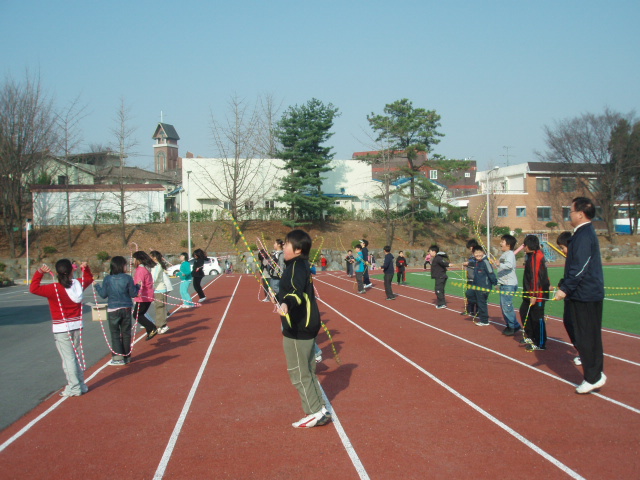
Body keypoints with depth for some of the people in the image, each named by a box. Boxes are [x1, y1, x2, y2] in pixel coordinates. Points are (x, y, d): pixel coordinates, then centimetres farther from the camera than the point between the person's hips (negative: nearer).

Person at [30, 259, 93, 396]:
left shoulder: (54, 289, -17)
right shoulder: (79, 284, -1)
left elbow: (34, 288, -14)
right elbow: (89, 278, 22)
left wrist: (40, 272, -15)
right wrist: (85, 268, 11)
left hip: (61, 329, -5)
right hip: (77, 326, 5)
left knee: (68, 358, 1)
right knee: (74, 356, 17)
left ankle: (74, 388, 7)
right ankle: (81, 385, 22)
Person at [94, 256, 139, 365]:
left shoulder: (107, 279, -6)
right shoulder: (127, 278, -8)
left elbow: (103, 294, 0)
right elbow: (133, 294, -6)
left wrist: (96, 286, 16)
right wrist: (137, 286, 13)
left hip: (113, 310, -1)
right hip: (126, 309, 1)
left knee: (115, 334, 5)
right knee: (126, 333, 12)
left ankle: (118, 357, 0)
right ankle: (126, 356, 19)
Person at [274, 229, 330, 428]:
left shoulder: (296, 266, -16)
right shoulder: (302, 265, 14)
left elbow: (297, 291, -34)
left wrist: (286, 304, -54)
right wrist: (279, 297, 51)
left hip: (298, 329, -10)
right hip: (306, 325, 10)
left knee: (299, 374, -1)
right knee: (307, 372, 17)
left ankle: (315, 413, 5)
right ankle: (319, 410, 21)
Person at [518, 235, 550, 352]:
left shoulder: (536, 256, -18)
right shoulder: (530, 256, 13)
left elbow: (536, 276, -22)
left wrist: (534, 295, -24)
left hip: (539, 293, -11)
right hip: (530, 293, 11)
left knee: (537, 317, -3)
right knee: (524, 312, 16)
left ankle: (540, 344, 5)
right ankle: (530, 337, 28)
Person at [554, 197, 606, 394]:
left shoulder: (584, 236, -17)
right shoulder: (586, 233, 14)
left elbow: (580, 267, -23)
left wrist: (565, 288, -22)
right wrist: (566, 286, 22)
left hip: (585, 296, -10)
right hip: (590, 294, 10)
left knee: (585, 338, -3)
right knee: (591, 337, 15)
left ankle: (593, 378, 3)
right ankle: (596, 375, 22)